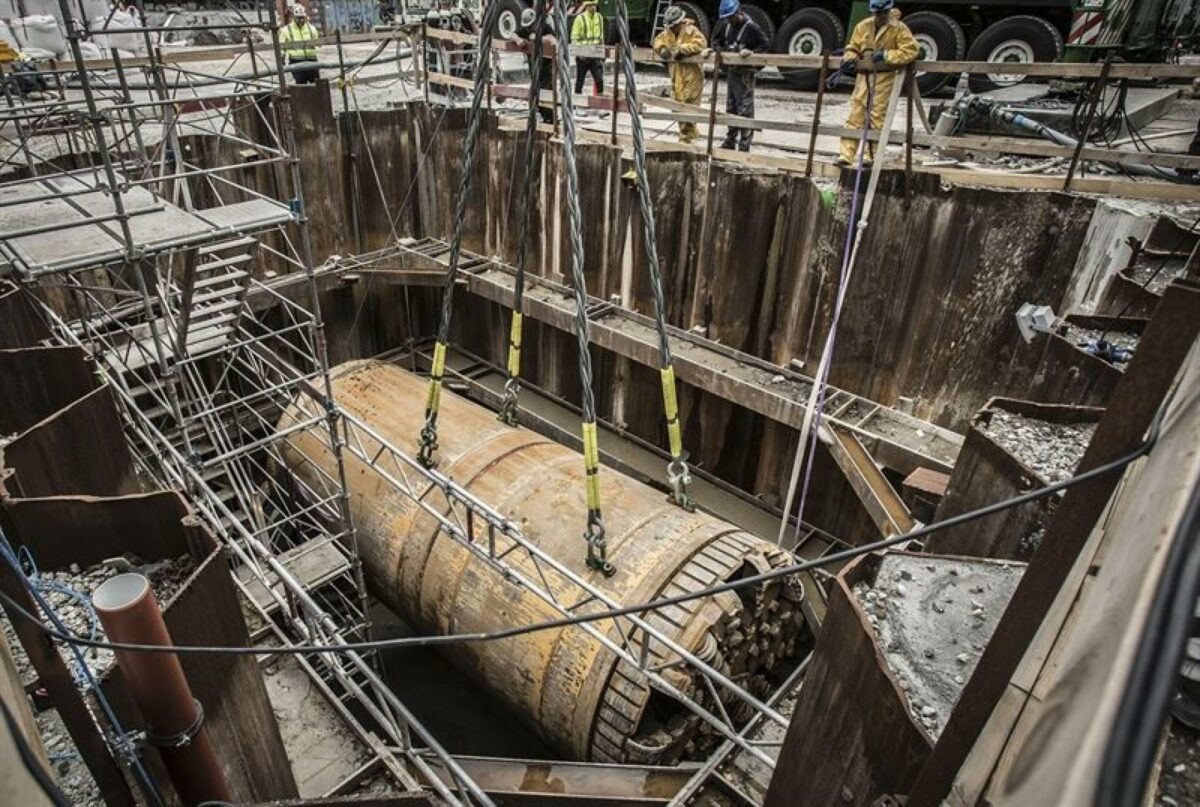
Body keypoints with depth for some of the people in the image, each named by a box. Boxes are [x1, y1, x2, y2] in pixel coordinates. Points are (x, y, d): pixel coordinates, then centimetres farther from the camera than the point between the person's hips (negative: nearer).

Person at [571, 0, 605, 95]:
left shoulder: (599, 18, 10)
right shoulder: (580, 18, -5)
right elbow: (574, 37, -6)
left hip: (596, 55, 3)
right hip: (583, 55, -3)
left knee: (599, 79, -8)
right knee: (579, 79, 6)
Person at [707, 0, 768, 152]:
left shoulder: (751, 27, -14)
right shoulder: (725, 25, 6)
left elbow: (766, 44, -12)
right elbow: (717, 41, 19)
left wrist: (752, 52, -25)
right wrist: (712, 50, 0)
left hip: (745, 73, -7)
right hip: (731, 72, 7)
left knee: (745, 111, -5)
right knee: (731, 109, 14)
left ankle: (744, 146, -2)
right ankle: (730, 141, 24)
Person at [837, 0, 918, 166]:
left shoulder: (899, 28, -2)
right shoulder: (863, 26, 10)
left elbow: (911, 50, -8)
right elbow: (853, 47, 19)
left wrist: (886, 55, -18)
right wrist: (850, 58, -4)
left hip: (884, 77, -4)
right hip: (864, 76, 4)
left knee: (877, 116, -5)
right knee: (855, 115, -3)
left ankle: (871, 154, -1)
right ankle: (846, 154, -4)